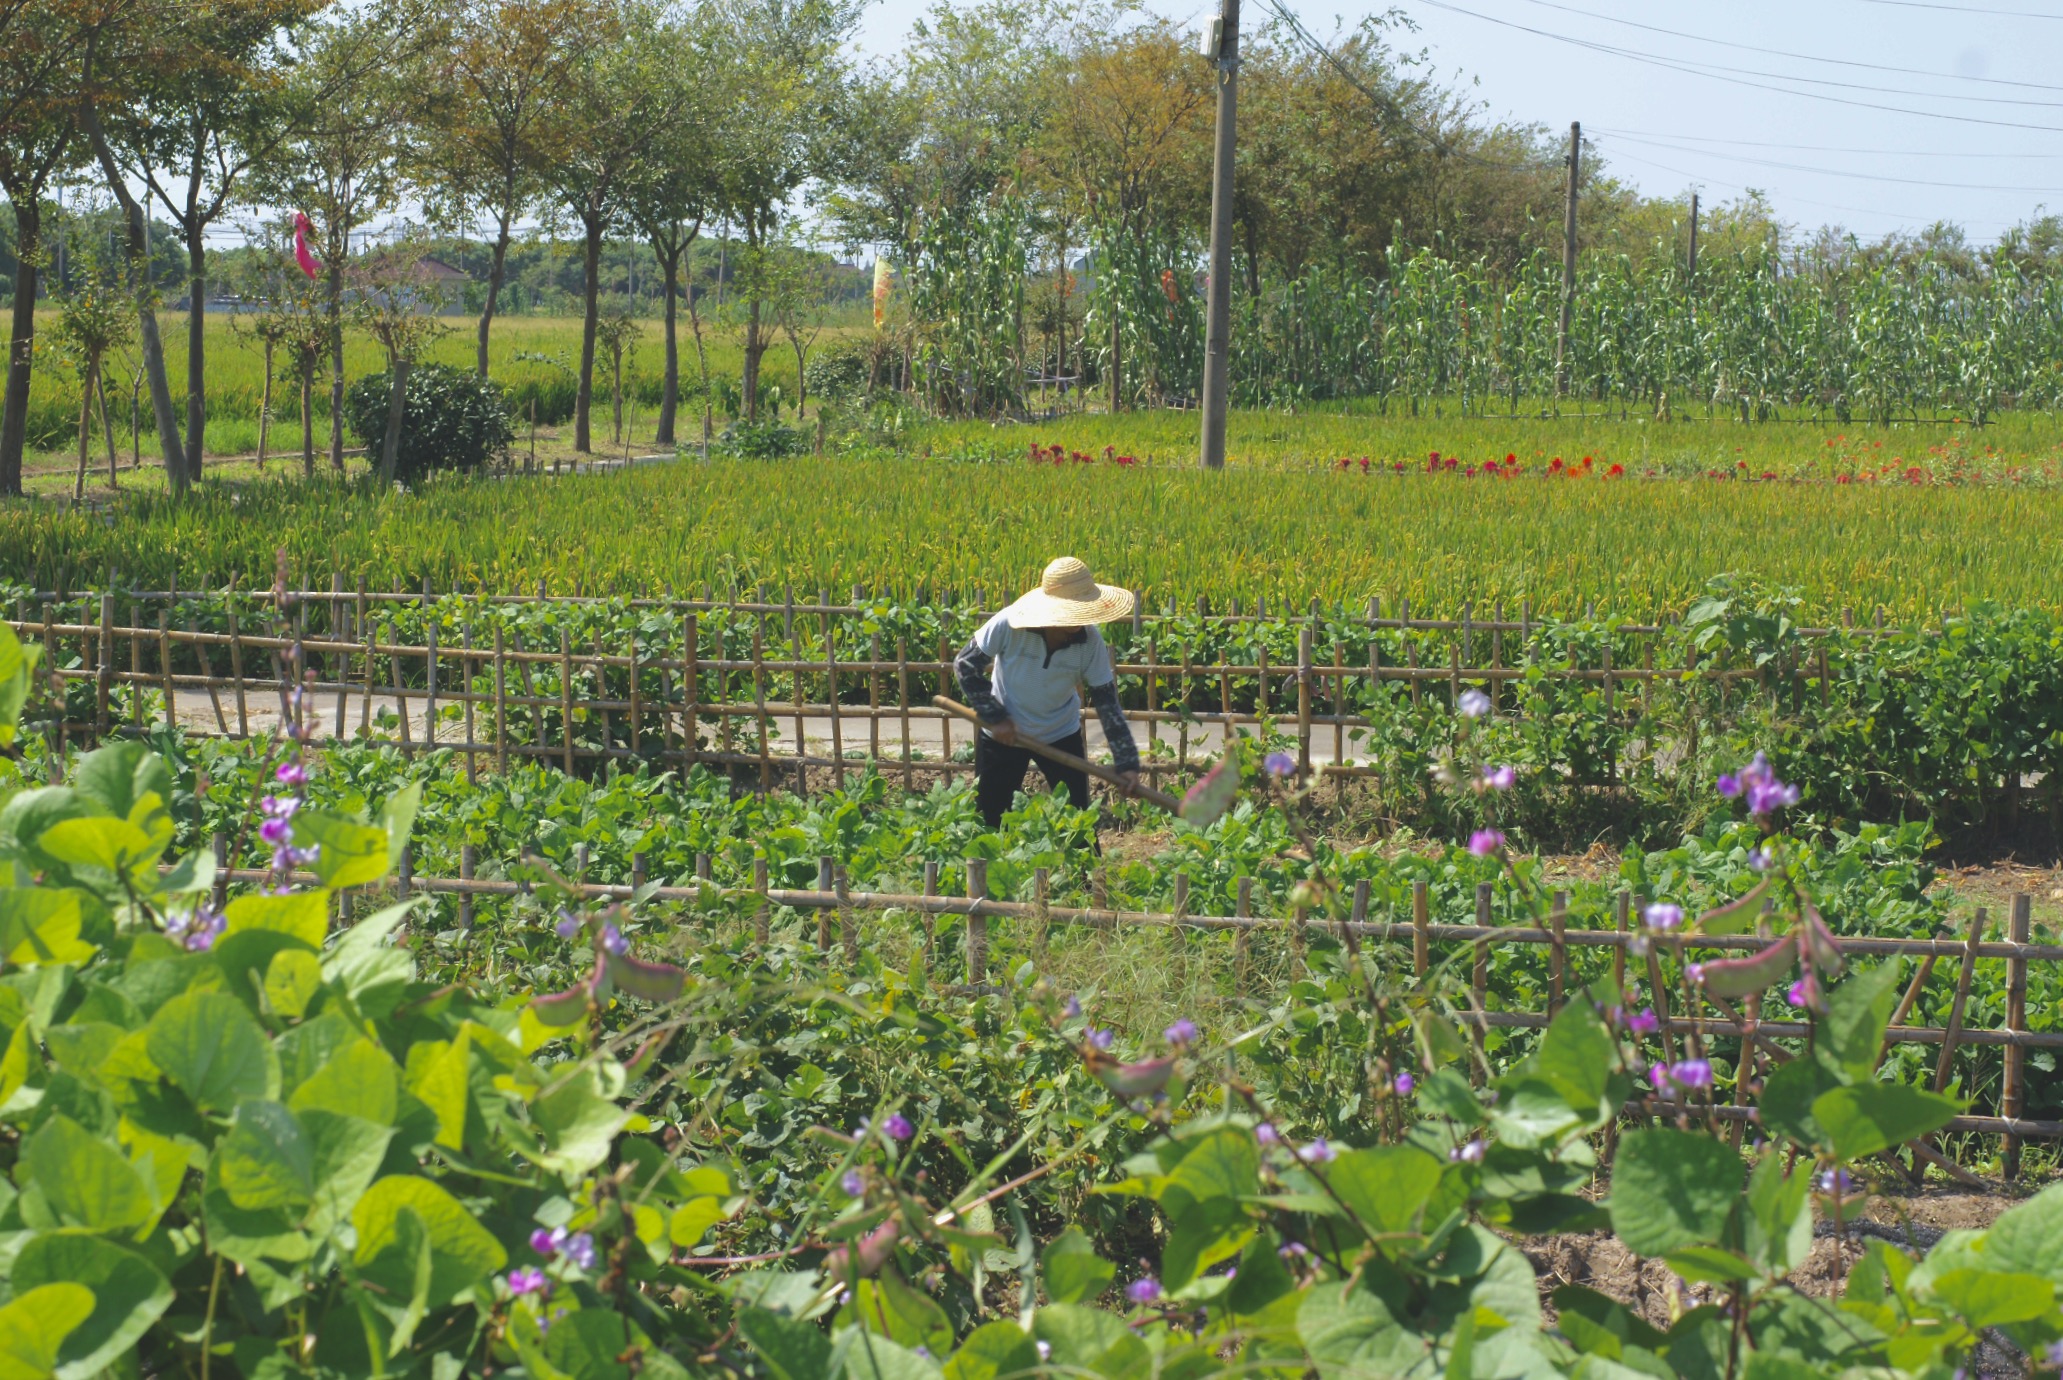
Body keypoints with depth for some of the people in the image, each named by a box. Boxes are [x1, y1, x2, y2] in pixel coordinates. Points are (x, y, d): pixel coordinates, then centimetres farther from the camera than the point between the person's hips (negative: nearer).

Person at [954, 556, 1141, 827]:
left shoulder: (1090, 641, -20)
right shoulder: (1008, 625, -27)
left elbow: (1107, 702, -13)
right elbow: (965, 665, -15)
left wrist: (1127, 761, -17)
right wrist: (994, 718, -19)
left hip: (1061, 736, 1)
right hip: (1002, 735, -1)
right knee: (988, 819, 8)